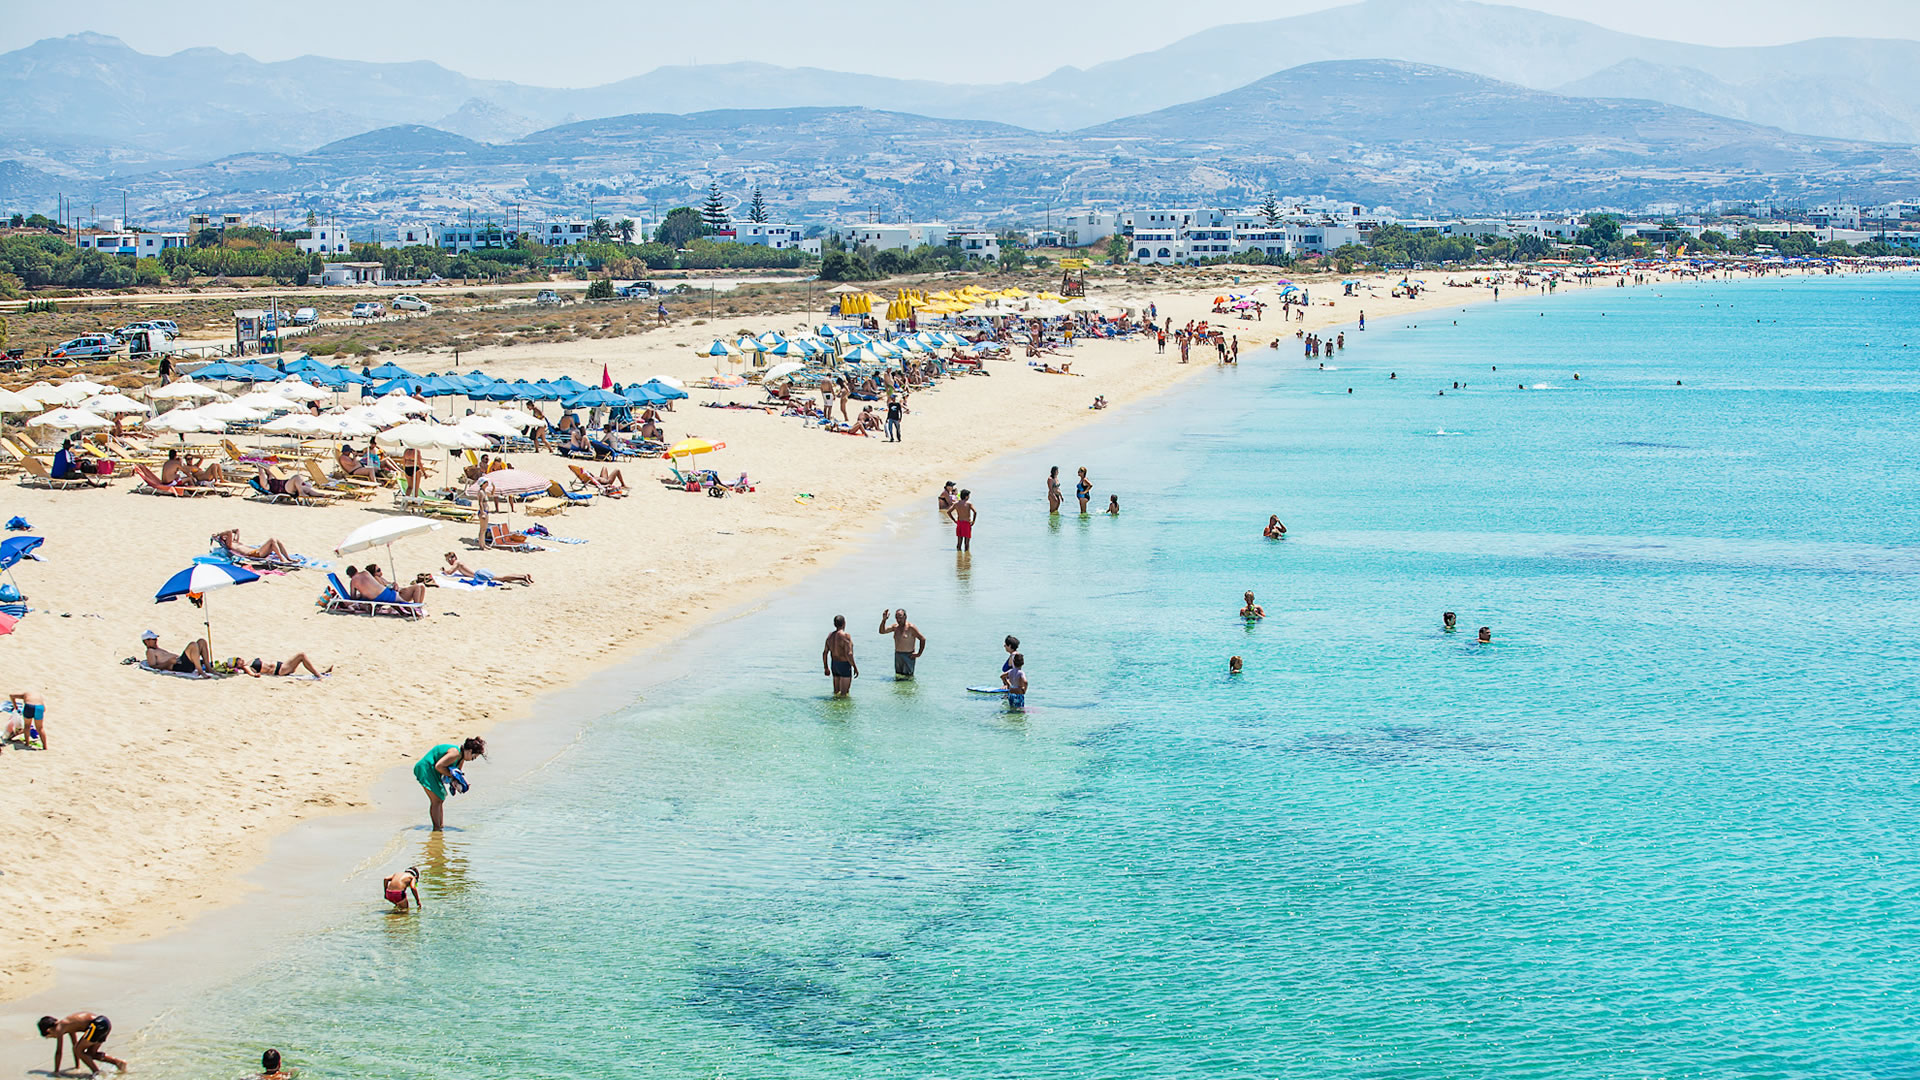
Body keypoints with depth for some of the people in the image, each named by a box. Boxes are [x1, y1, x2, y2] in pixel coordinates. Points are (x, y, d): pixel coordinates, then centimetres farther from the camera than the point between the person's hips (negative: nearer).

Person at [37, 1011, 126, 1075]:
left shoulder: (59, 1029, 2)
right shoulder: (67, 1025, 27)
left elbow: (58, 1052, 3)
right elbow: (75, 1045, 38)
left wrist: (56, 1071, 12)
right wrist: (77, 1066, 45)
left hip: (97, 1024, -9)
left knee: (79, 1051, 3)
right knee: (91, 1053, 19)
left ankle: (97, 1073, -5)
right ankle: (118, 1062, 12)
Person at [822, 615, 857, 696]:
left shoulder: (830, 636, 4)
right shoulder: (846, 636, -18)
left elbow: (825, 653, 9)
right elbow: (848, 654, -24)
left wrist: (826, 668, 19)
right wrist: (855, 668, -16)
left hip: (834, 665, 7)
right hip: (845, 666, -7)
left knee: (836, 693, 17)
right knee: (844, 694, -2)